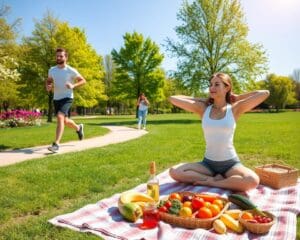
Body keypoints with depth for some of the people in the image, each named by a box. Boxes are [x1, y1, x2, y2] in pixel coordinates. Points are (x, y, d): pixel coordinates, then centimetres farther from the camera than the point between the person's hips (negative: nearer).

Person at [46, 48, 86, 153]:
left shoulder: (71, 71, -9)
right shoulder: (52, 70, 5)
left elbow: (83, 80, -3)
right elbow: (48, 80, 21)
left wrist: (73, 86, -20)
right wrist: (48, 87, -3)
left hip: (67, 98, -6)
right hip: (56, 99, 6)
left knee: (60, 117, -26)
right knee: (65, 121, 16)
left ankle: (56, 144, -24)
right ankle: (78, 128, 48)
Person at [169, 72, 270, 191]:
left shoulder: (234, 109, -4)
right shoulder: (203, 109, 0)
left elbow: (265, 93, -9)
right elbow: (173, 98, -1)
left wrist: (237, 97, 1)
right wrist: (200, 100, 2)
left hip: (230, 163, -2)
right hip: (208, 163, 2)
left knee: (252, 181, -32)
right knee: (174, 172, -18)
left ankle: (211, 182, -14)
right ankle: (215, 178, -10)